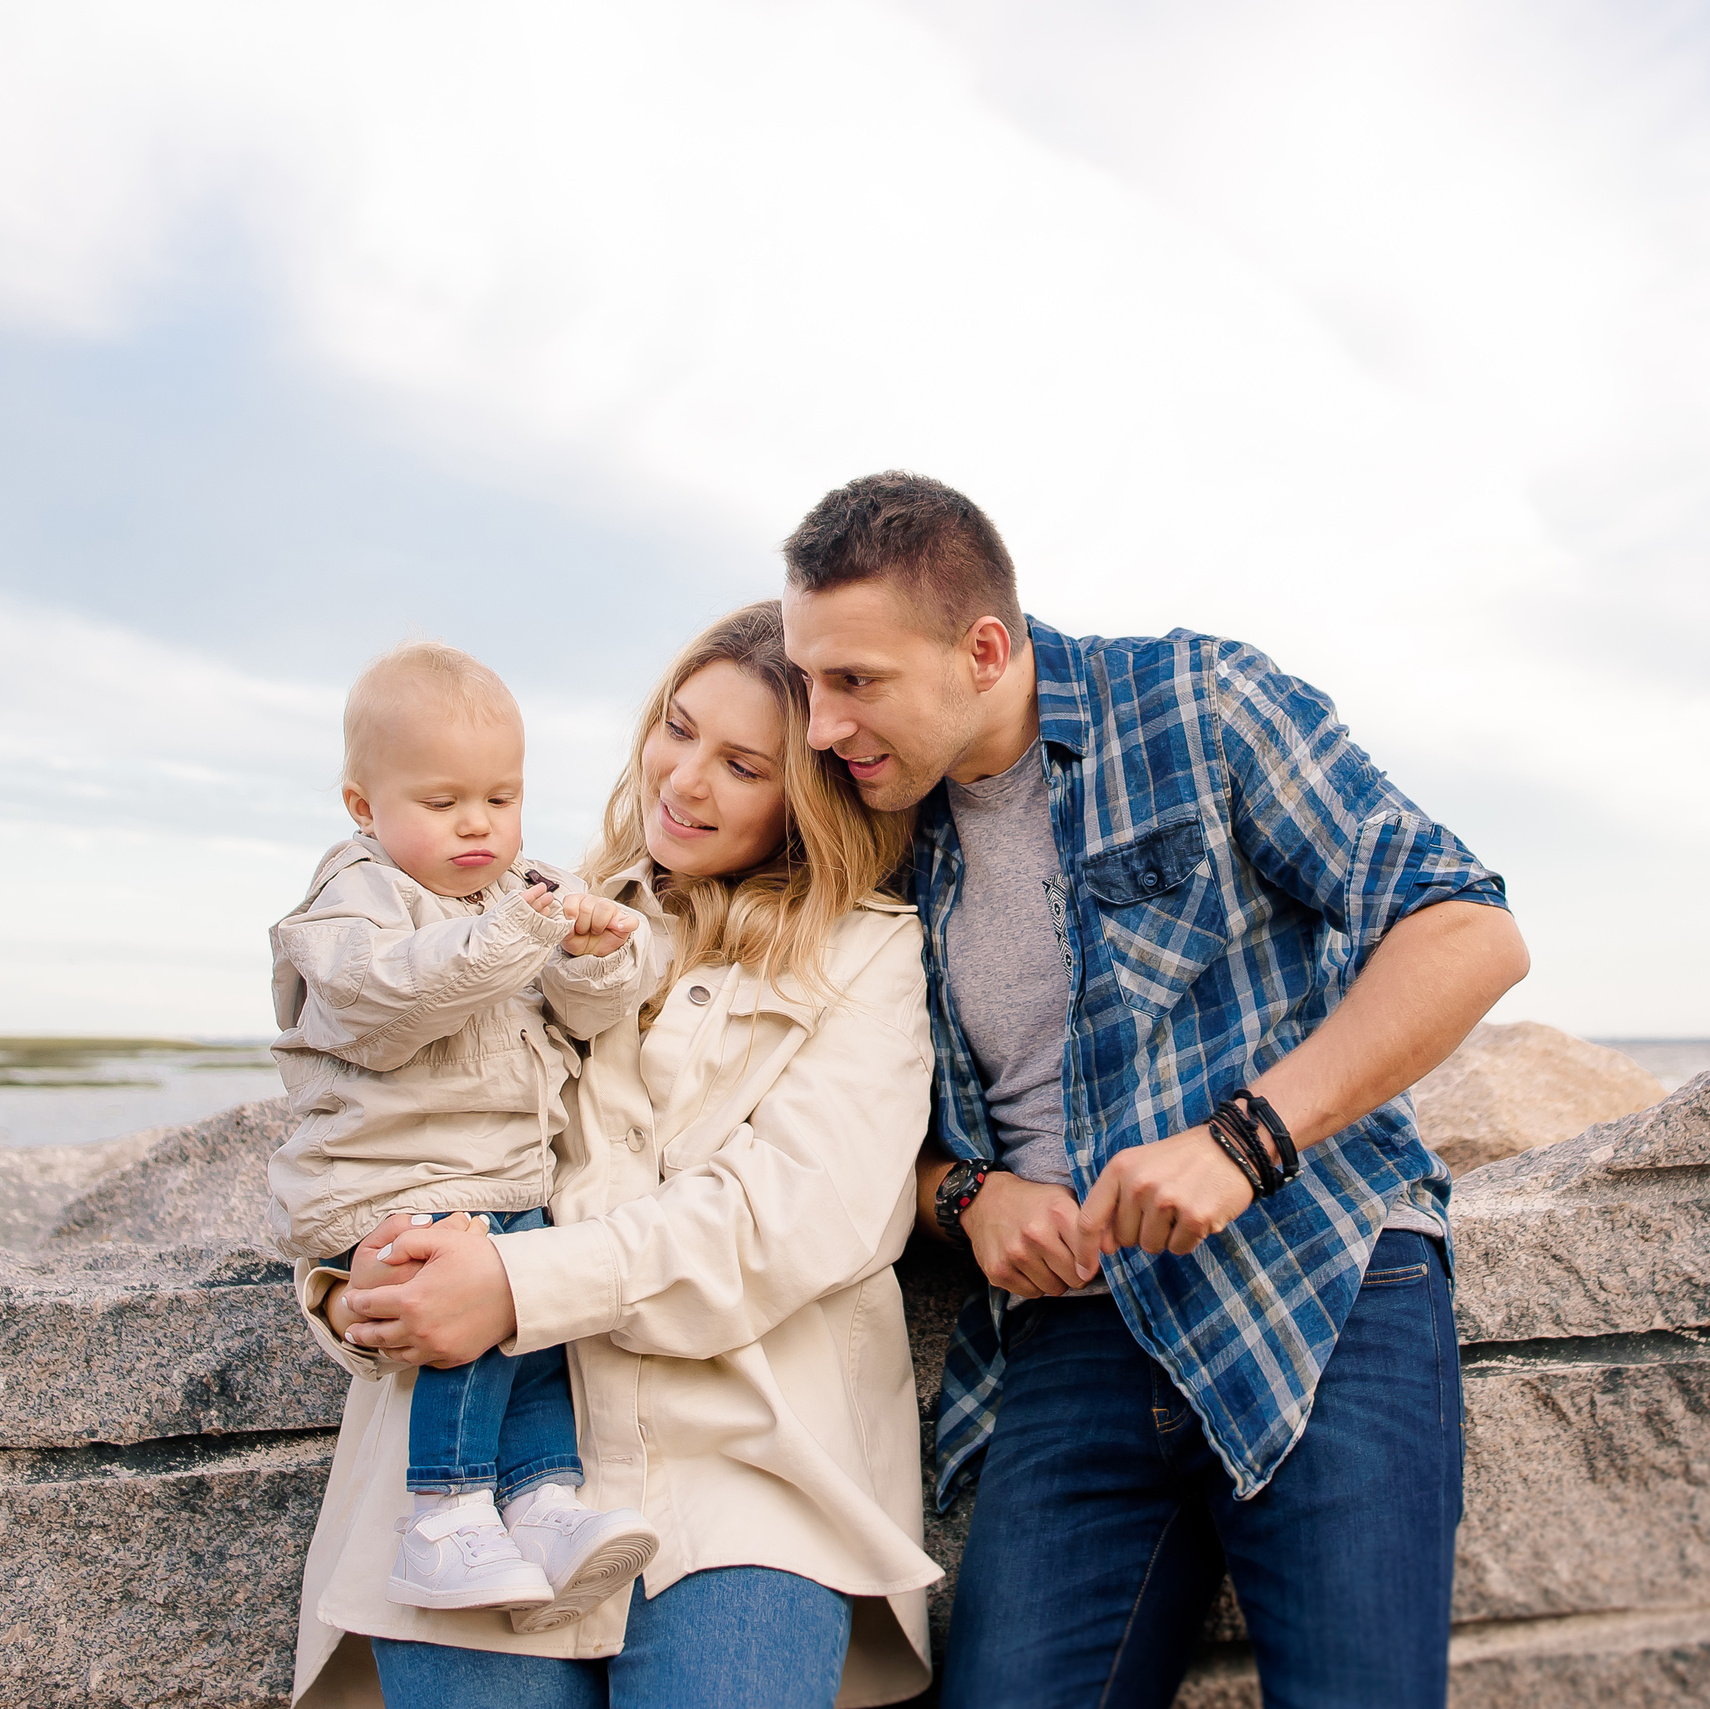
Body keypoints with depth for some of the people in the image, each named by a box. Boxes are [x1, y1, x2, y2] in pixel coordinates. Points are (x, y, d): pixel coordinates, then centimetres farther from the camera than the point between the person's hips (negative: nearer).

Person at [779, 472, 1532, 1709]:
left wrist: (1242, 1138, -16)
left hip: (1325, 1292, -3)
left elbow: (1471, 934, -8)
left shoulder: (1196, 701, -3)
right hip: (1075, 1338, 4)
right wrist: (969, 1195, -4)